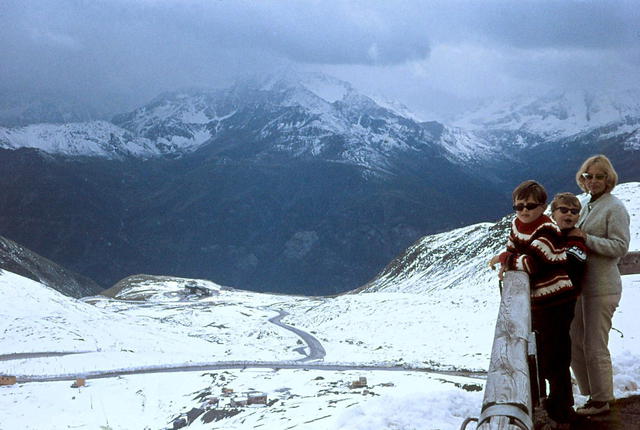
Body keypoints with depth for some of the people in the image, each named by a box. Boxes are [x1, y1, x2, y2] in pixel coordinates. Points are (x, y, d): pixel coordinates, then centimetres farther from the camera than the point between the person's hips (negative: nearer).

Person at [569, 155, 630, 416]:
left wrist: (586, 239, -22)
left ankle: (601, 401, 14)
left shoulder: (615, 208, -10)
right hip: (581, 285, 9)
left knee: (594, 346, -1)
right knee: (575, 343, 13)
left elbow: (620, 246, -18)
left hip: (602, 288, -9)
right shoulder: (587, 207, 15)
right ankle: (592, 395, 26)